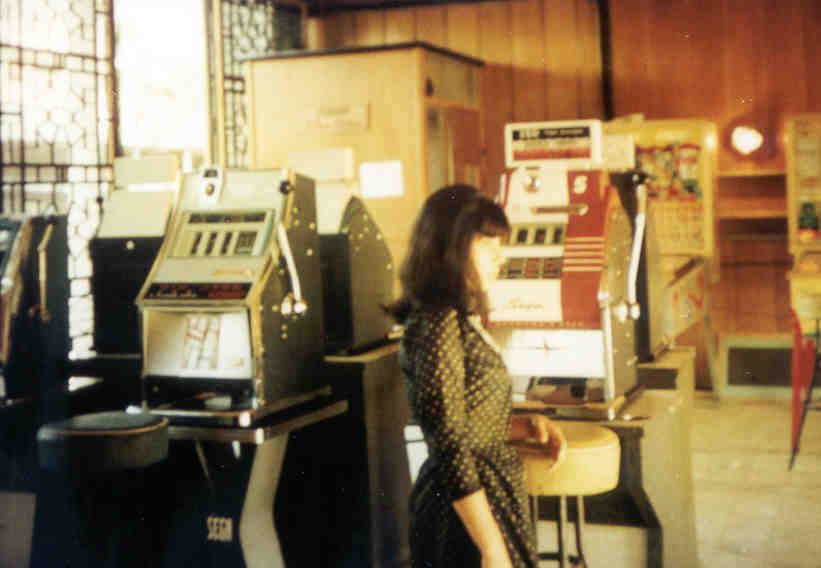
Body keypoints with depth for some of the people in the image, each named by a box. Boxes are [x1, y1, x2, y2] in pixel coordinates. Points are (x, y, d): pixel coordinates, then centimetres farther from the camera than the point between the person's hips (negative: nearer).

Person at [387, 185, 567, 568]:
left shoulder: (462, 321, 9)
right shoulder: (437, 325, -20)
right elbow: (451, 451, -23)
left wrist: (525, 425, 1)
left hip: (496, 493, 9)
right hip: (469, 514, -9)